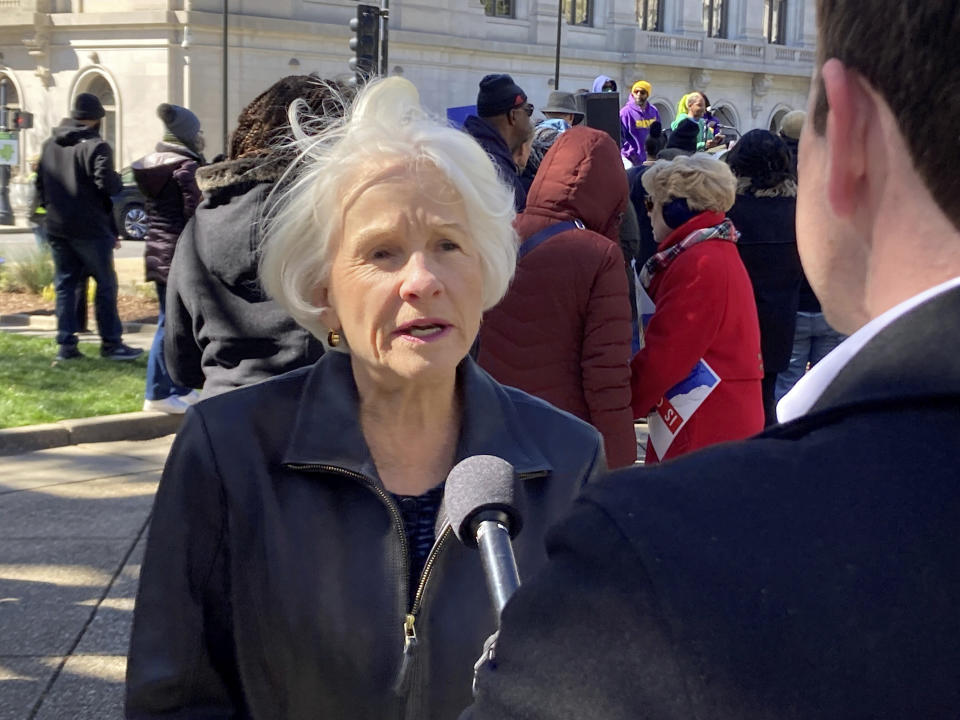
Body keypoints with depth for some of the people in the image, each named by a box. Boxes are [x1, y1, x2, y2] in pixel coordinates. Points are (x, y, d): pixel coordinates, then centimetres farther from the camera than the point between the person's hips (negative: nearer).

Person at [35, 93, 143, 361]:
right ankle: (111, 343, 5)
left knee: (65, 284, 11)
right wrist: (118, 180, 0)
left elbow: (40, 184, 16)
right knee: (106, 284, 3)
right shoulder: (95, 146, -13)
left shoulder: (50, 145, 11)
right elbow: (107, 184, -21)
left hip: (57, 227, 6)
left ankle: (66, 344, 9)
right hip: (90, 228, -6)